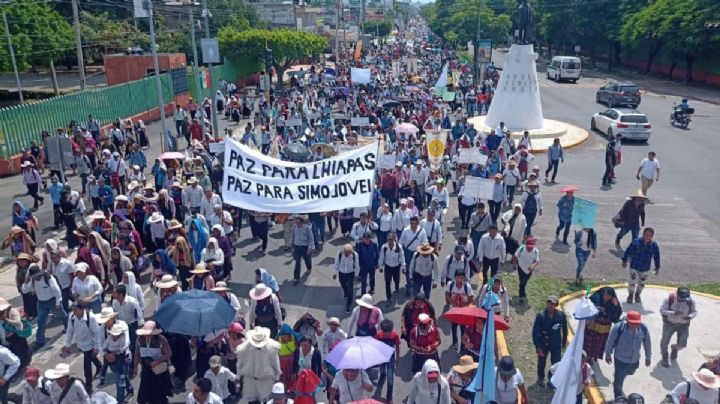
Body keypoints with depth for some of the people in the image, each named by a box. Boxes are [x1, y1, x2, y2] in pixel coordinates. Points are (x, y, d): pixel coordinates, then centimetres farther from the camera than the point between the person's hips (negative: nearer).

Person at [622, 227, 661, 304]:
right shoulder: (635, 242, -19)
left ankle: (637, 295, 44)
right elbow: (628, 251, -7)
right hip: (634, 267, -3)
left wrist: (657, 267, 8)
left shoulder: (654, 246, -13)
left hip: (645, 269, 3)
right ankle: (630, 295, 26)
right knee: (632, 282, 0)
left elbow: (656, 257, 1)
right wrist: (624, 261, 2)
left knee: (641, 283, 18)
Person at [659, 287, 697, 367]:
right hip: (669, 323, -2)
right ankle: (664, 358, 34)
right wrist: (673, 313, -36)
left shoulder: (690, 301, -18)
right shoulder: (669, 298, -25)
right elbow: (662, 310, -20)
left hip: (684, 324, 2)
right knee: (665, 341, 7)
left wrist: (689, 316, -26)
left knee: (682, 344, 2)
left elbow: (694, 312, -3)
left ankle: (674, 348, 41)